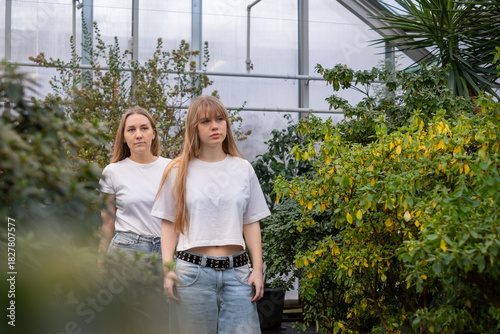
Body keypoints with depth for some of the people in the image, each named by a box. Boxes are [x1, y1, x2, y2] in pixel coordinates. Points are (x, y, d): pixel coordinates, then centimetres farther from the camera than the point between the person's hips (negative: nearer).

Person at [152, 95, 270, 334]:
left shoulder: (243, 169, 9)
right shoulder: (179, 172, 5)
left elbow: (251, 223, 11)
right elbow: (169, 225, 7)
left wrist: (257, 269, 5)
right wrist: (167, 270, -2)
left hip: (236, 271, 1)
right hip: (193, 271, -1)